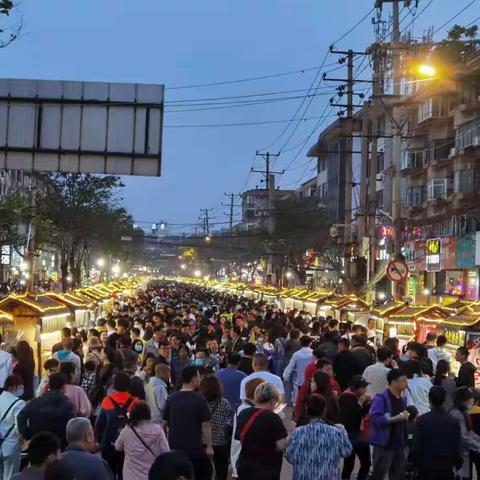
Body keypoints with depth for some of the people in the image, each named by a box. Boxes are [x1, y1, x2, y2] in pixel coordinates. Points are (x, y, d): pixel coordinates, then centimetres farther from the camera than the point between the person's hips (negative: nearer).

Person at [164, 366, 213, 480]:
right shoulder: (199, 399, -13)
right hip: (194, 448, -5)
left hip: (174, 447, 5)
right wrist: (209, 446, -6)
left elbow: (166, 423, 9)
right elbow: (205, 425, -14)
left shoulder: (171, 399, 2)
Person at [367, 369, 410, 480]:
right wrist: (397, 418, -25)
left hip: (399, 445, 8)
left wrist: (406, 419, 3)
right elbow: (376, 419, -23)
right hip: (384, 445, -8)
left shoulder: (402, 400, 11)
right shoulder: (380, 398, -12)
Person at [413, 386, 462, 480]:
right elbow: (457, 446, -1)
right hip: (447, 465, 2)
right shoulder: (453, 421, -4)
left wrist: (418, 464, 4)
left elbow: (417, 445, -7)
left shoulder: (422, 420, -9)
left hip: (427, 465, -1)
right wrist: (457, 464, 11)